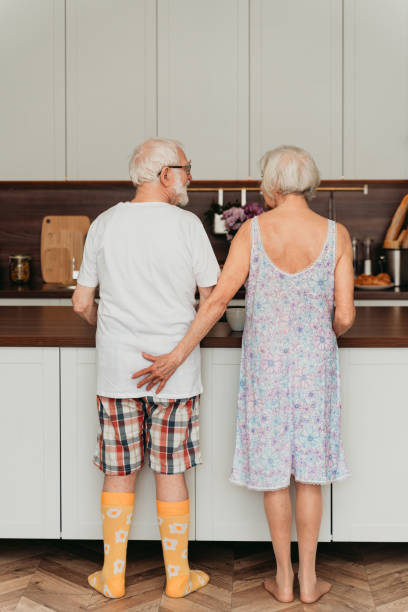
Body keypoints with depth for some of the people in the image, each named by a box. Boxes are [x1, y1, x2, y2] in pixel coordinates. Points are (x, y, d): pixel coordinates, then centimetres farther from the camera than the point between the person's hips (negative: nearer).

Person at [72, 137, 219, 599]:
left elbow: (82, 305, 5)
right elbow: (213, 300, -3)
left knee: (119, 473, 11)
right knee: (170, 474, 9)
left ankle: (112, 576, 23)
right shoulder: (187, 224, -6)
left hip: (117, 370, 2)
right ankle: (178, 576, 23)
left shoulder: (105, 223, 2)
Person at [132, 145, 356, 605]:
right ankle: (309, 579, 21)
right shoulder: (336, 235, -9)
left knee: (273, 466, 12)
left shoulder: (251, 230, -11)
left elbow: (219, 299, -17)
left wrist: (177, 355, -12)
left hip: (265, 360, 0)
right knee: (309, 466, 13)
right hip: (314, 359, 0)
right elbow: (345, 315, -8)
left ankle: (283, 579, 22)